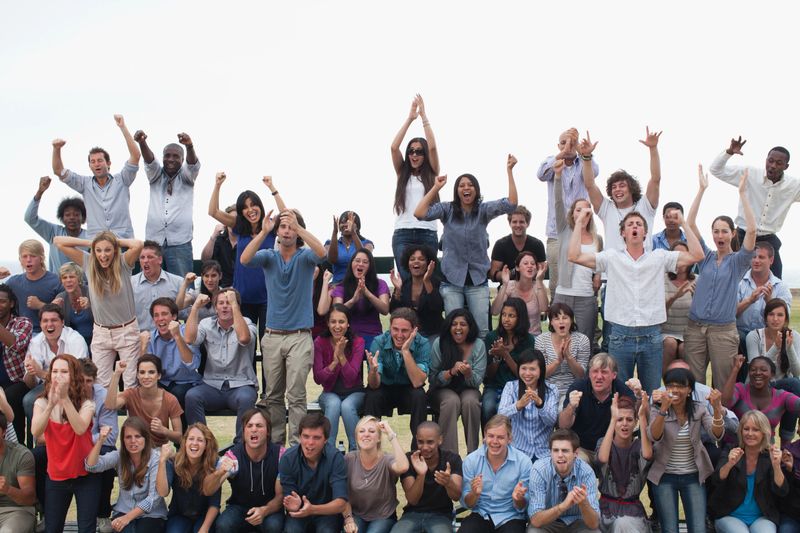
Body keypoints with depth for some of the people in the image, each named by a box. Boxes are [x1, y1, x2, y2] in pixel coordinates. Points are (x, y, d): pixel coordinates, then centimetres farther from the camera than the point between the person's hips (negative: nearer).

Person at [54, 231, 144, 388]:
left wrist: (117, 241, -12)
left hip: (127, 332, -2)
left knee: (131, 384, 6)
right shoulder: (88, 263, -2)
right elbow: (58, 241, -3)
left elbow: (138, 245, -28)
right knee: (101, 385, 5)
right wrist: (89, 243, -5)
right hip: (100, 334, 2)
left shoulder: (123, 263, -8)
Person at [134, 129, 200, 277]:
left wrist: (190, 146, -36)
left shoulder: (186, 176, 8)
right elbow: (149, 160, -7)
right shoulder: (156, 175, 12)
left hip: (180, 242, -2)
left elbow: (193, 164, -13)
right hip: (153, 241, 2)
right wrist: (142, 142, -30)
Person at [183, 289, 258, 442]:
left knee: (245, 399, -35)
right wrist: (196, 307, -10)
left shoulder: (246, 323, 1)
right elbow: (189, 339, -11)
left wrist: (234, 304, -22)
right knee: (191, 396, -28)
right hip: (212, 385, 2)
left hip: (241, 385, -2)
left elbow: (244, 338, -24)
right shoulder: (207, 324, 9)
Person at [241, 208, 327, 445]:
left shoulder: (305, 256, 1)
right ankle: (274, 441, 20)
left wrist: (298, 226, -26)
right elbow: (245, 259, -13)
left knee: (296, 394, -7)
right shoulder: (269, 256, 7)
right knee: (273, 395, 10)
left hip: (300, 336, -3)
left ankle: (296, 443, -3)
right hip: (272, 336, 3)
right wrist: (264, 232, -21)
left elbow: (321, 253, -22)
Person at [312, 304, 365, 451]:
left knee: (347, 406, -34)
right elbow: (318, 379, -10)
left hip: (354, 392, -1)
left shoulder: (357, 342, -11)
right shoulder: (320, 343, -7)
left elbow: (352, 378, -17)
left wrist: (342, 355, -29)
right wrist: (334, 362, -25)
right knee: (334, 404, -34)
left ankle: (356, 450, -21)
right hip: (330, 393, 1)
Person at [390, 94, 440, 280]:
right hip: (402, 234, 0)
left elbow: (432, 147, -4)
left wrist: (424, 116, -1)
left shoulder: (431, 174, 11)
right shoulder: (402, 173, 14)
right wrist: (410, 118, -1)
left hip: (427, 234, 0)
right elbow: (394, 147, 0)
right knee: (407, 279, -11)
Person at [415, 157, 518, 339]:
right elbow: (420, 213, -13)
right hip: (452, 279, 0)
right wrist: (436, 187, -10)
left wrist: (509, 171, -18)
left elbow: (511, 204, -14)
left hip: (478, 279, 1)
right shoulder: (447, 209, 1)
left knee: (481, 330, -1)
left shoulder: (483, 210, 1)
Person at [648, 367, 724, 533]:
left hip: (693, 477, 2)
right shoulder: (659, 410, -7)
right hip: (665, 477, -1)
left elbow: (717, 435, -17)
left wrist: (717, 408, -35)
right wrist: (664, 408, -40)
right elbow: (654, 436, -26)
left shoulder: (698, 411, -2)